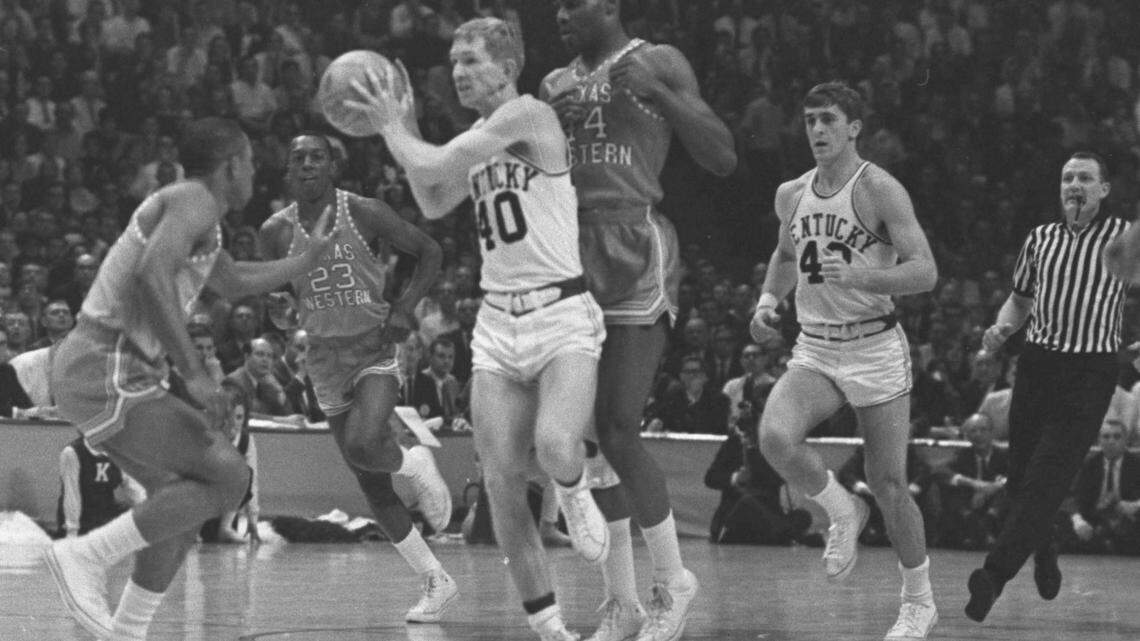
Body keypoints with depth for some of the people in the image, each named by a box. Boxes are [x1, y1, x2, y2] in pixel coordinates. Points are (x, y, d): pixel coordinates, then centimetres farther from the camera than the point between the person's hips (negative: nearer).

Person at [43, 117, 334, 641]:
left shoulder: (189, 208, 23)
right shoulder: (194, 200, -9)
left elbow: (233, 282, 42)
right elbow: (151, 274, -27)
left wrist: (309, 259, 50)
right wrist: (193, 372, -26)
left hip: (95, 371, 10)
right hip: (106, 373, -10)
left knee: (186, 498, 16)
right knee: (227, 475, -12)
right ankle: (85, 556, -15)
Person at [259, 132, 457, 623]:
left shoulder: (364, 213, -10)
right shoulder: (277, 231, -2)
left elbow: (429, 252, 0)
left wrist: (403, 308, -11)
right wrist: (280, 312, -4)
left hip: (376, 349, -4)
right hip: (325, 359, 4)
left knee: (363, 444, -31)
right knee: (372, 486, 5)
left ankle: (416, 465, 3)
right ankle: (435, 583, 17)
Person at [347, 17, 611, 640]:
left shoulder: (528, 115, -11)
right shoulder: (481, 141, 13)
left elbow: (433, 168, -15)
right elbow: (433, 203, 26)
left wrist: (392, 127, 2)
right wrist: (403, 130, 18)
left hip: (562, 314, -8)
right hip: (498, 320, 8)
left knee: (555, 448, -31)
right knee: (502, 482, -3)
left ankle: (575, 494, 6)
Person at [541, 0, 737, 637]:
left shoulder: (659, 64, -1)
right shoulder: (556, 86, 15)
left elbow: (724, 159, -6)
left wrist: (655, 91, -15)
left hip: (637, 250, -6)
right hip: (572, 251, 6)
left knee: (618, 432, -11)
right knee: (586, 435, 4)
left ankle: (674, 581, 5)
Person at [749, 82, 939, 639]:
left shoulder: (879, 190, -10)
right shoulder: (791, 195, 8)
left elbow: (925, 272, -16)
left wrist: (858, 276, -30)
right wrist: (767, 300, 11)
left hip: (875, 349, -4)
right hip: (814, 349, 5)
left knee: (888, 484, -1)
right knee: (775, 436, -25)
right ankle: (841, 511, 3)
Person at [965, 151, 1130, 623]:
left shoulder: (1125, 238, -1)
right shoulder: (1041, 239, 11)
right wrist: (1001, 329, 3)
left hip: (1089, 373, -4)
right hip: (1036, 365, 4)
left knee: (1046, 478, -15)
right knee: (1020, 478, 6)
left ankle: (994, 576, -22)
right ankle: (1044, 553, 34)